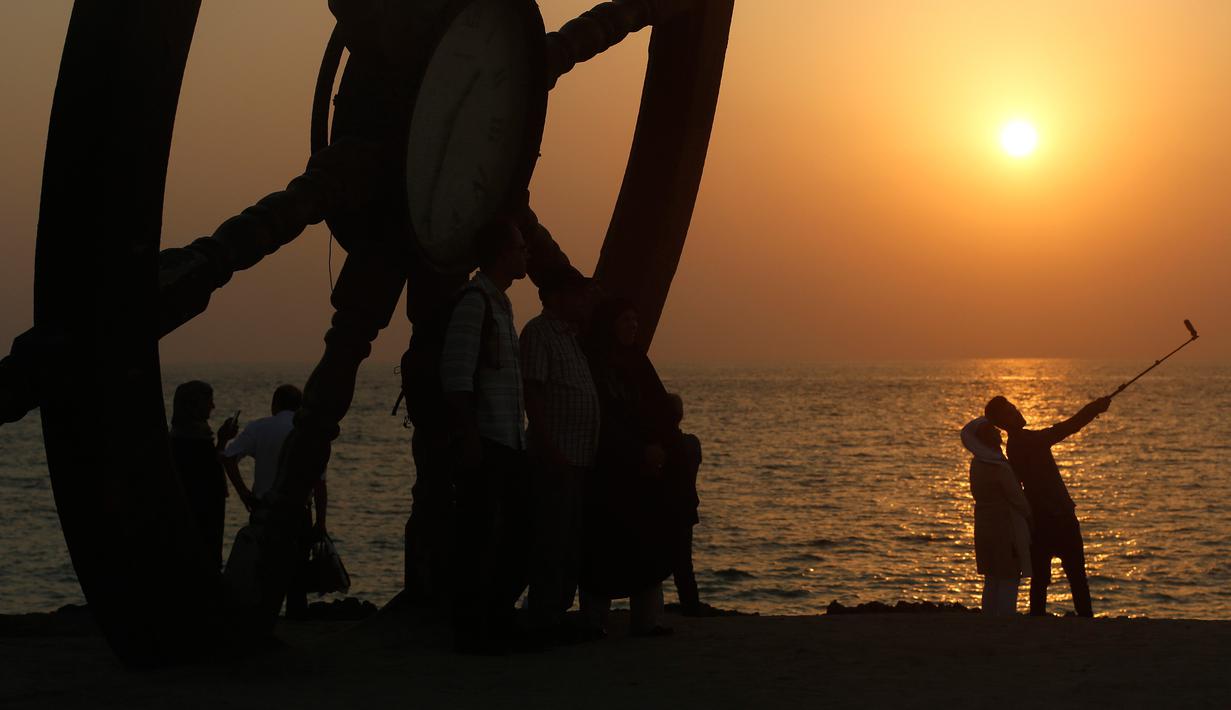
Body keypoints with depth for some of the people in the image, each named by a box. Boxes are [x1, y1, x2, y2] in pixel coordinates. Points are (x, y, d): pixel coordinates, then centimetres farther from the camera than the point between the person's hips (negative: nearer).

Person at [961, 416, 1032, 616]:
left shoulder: (976, 464, 3)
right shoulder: (999, 468, -18)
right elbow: (1017, 498, -13)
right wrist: (1030, 517, 5)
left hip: (984, 527, 8)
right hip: (1005, 528, -8)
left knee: (991, 580, 14)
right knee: (1009, 580, -4)